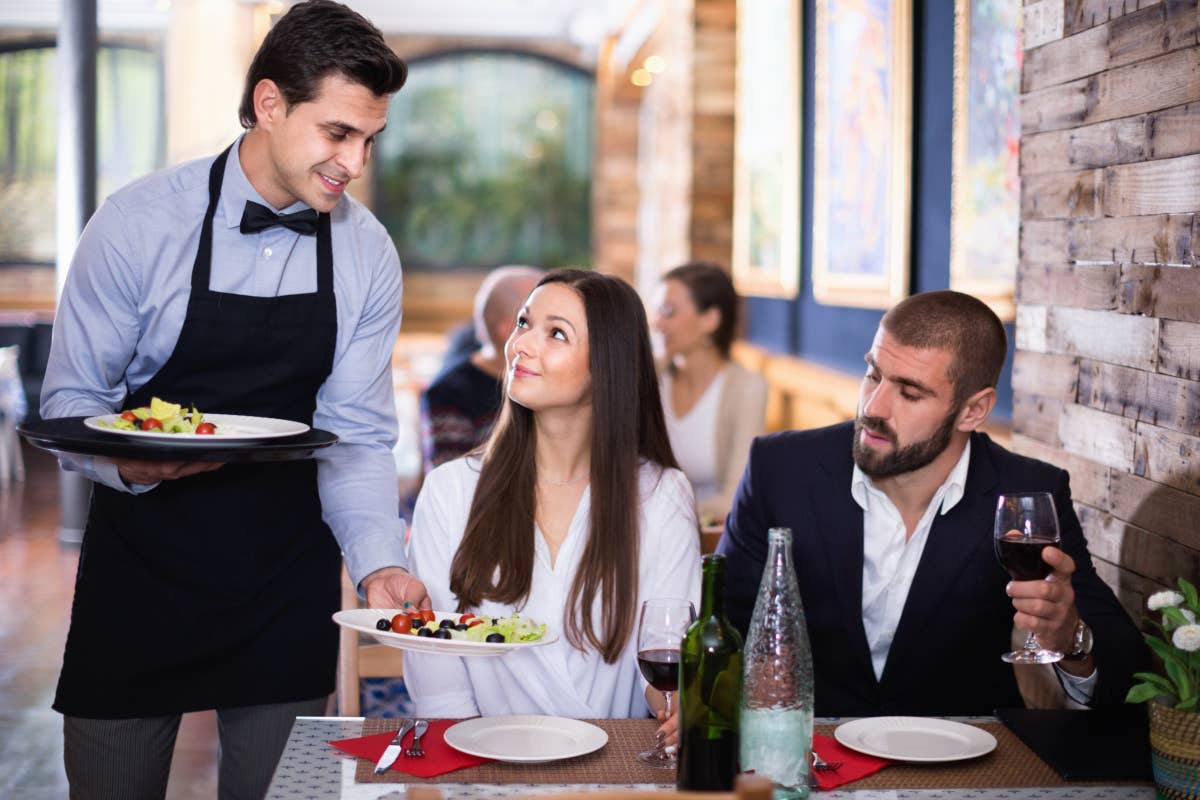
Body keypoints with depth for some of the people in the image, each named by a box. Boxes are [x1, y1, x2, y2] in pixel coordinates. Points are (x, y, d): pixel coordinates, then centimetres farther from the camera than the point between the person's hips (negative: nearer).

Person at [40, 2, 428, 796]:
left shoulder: (368, 253, -5)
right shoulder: (140, 223, -13)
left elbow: (357, 433, -2)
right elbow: (70, 399, -7)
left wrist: (379, 560, -18)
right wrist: (128, 462, -29)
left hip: (289, 581, 2)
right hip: (139, 572, -2)